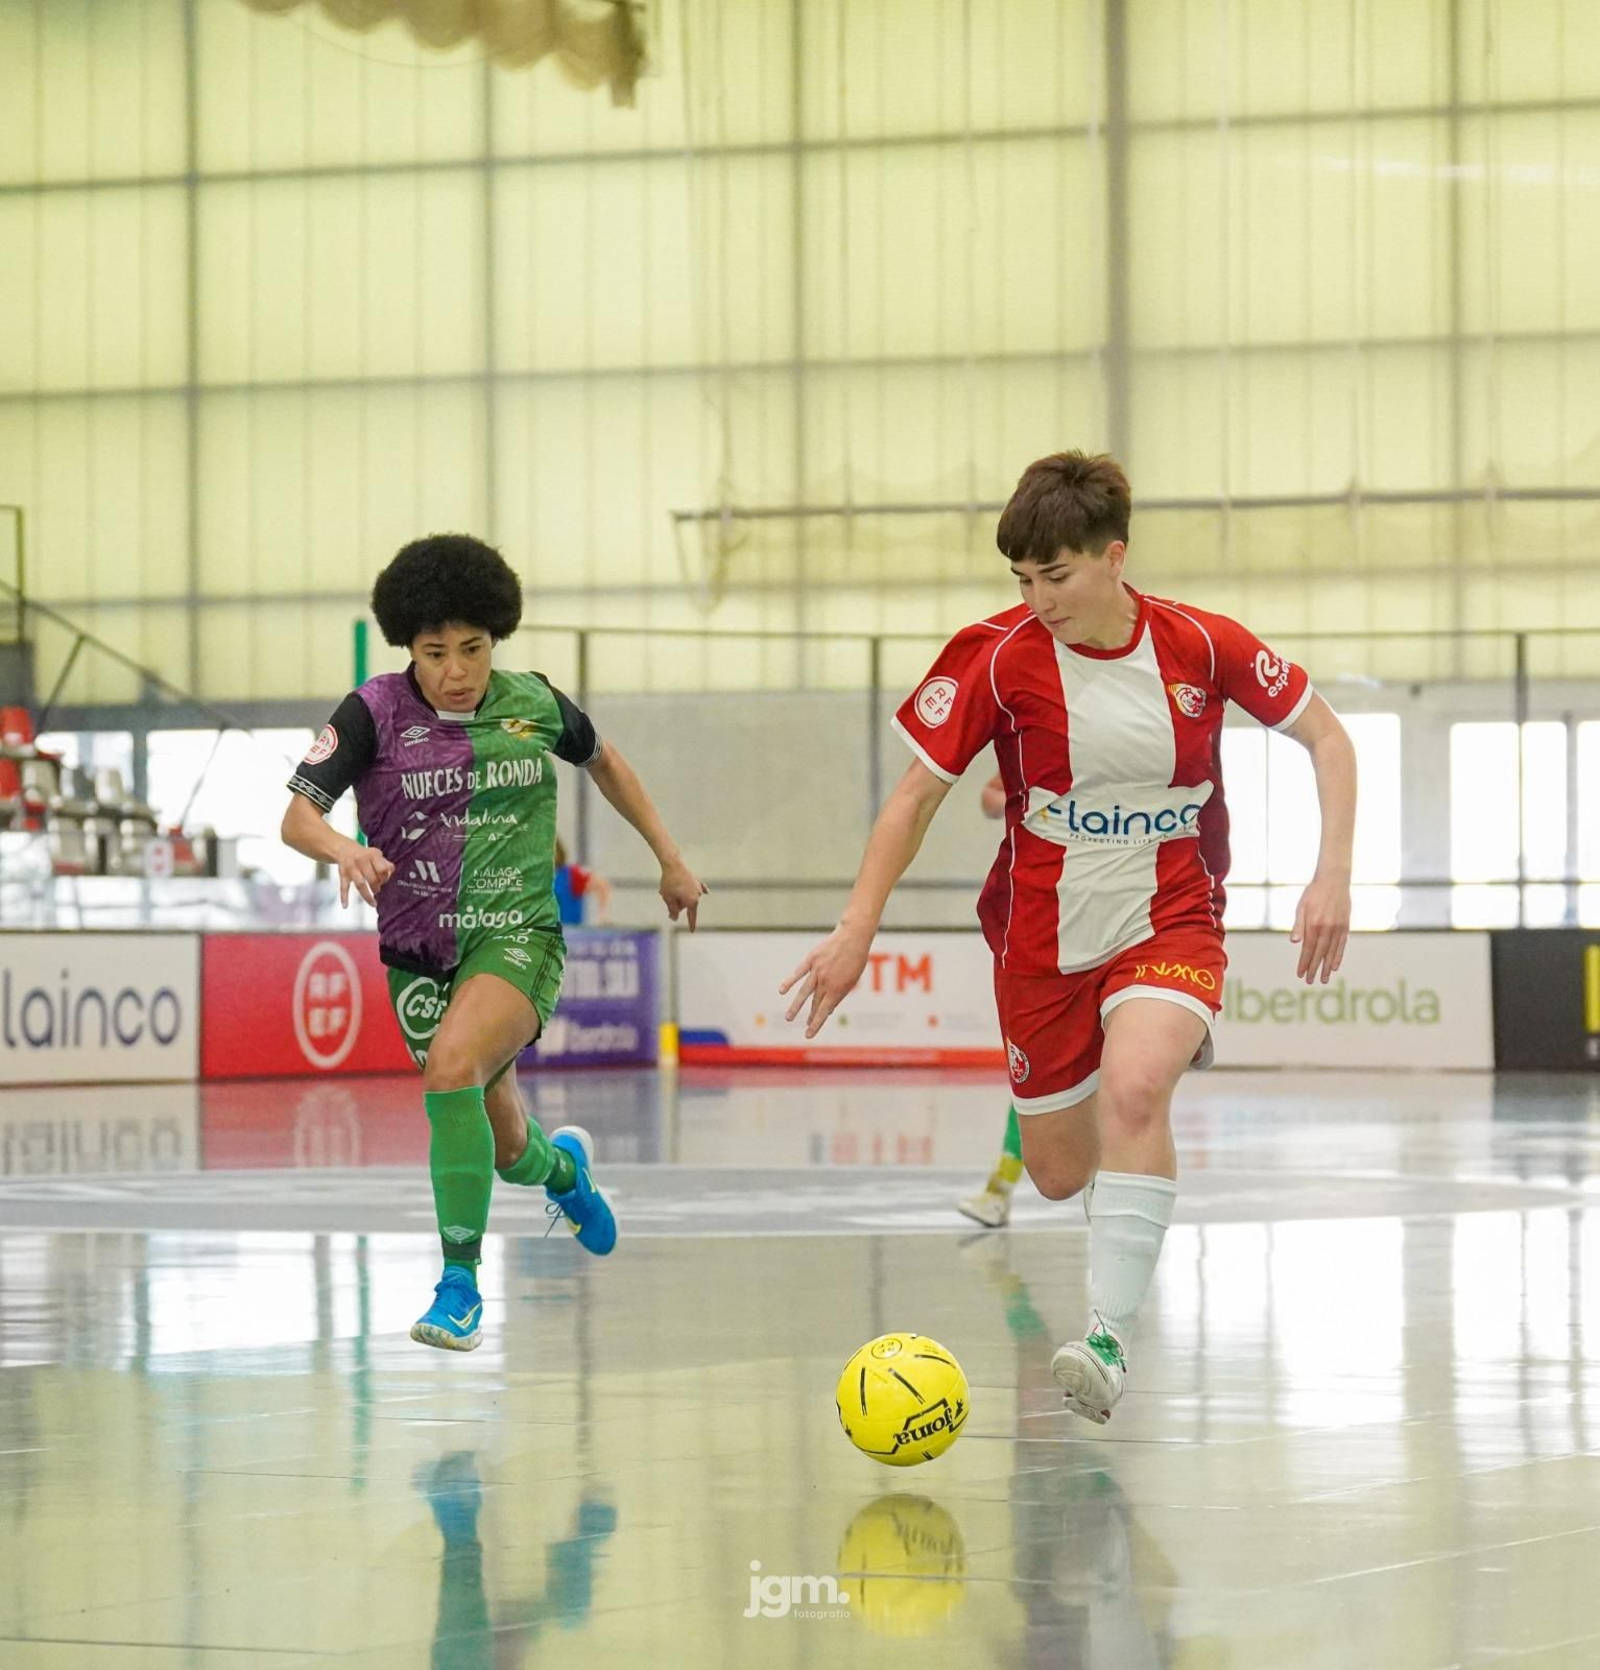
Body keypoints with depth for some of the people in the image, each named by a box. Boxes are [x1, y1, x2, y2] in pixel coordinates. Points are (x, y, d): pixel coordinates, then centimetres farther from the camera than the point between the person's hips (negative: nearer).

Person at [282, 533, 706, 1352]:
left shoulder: (533, 703, -3)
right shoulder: (374, 712, -9)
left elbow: (603, 762, 18)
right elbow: (297, 816, -16)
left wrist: (670, 858, 21)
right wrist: (344, 849, -38)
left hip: (518, 932, -1)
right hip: (418, 946, 1)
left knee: (451, 1066, -31)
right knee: (504, 1150, 12)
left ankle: (460, 1283, -22)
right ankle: (562, 1164, 53)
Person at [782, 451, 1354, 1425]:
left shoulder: (1200, 646, -10)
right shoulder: (1001, 658, -10)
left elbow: (1326, 737, 1)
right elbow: (920, 792, -3)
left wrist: (1333, 876, -10)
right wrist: (857, 930, -10)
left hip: (1170, 921, -2)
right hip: (1043, 935, 2)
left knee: (1134, 1086, -32)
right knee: (1061, 1175, 8)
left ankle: (1110, 1338, -31)